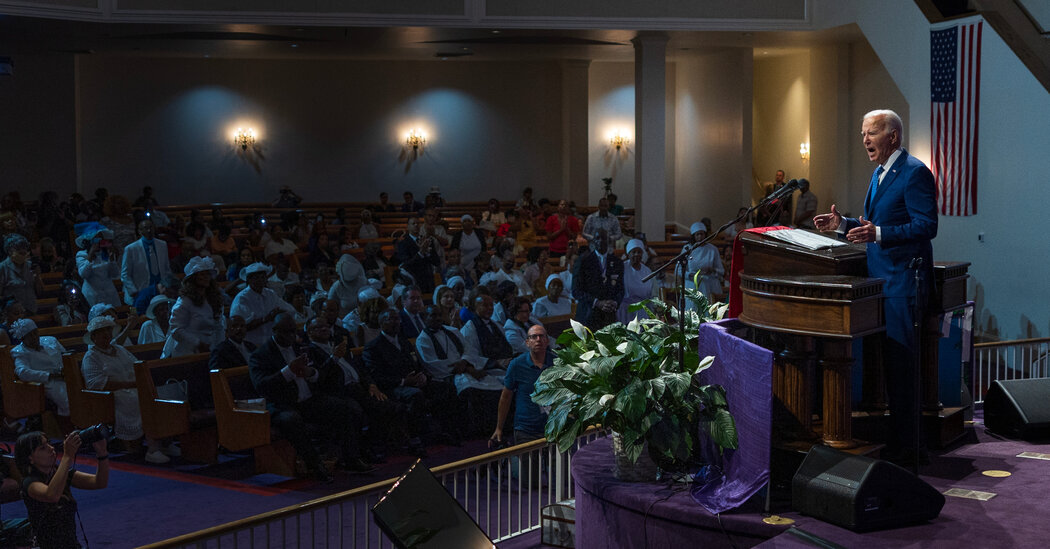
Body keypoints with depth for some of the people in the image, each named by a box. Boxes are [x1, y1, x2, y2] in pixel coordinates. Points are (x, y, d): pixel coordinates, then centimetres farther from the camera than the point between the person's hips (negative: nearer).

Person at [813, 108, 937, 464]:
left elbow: (926, 225, -20)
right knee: (888, 361, 13)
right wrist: (842, 224, 9)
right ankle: (897, 438, 22)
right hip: (880, 280, 10)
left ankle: (905, 446, 2)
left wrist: (879, 234, -30)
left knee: (900, 362, -6)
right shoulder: (879, 173, 17)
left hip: (903, 281, -10)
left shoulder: (914, 172, -12)